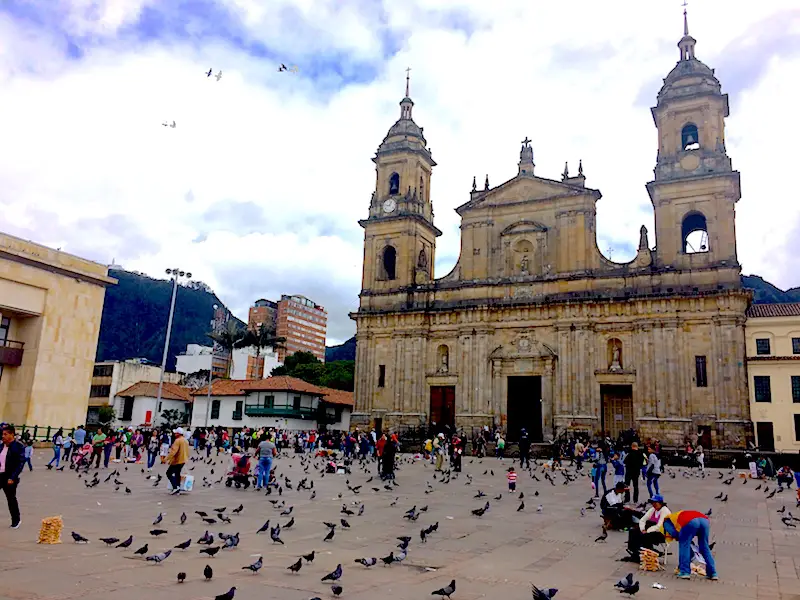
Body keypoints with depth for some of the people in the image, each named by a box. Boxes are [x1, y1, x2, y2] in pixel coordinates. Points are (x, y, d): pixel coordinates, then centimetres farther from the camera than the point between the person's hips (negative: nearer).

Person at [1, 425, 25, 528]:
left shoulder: (18, 446, -12)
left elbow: (21, 463, -15)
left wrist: (13, 478, -19)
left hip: (9, 477, -6)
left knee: (11, 499, 7)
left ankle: (16, 520, 24)